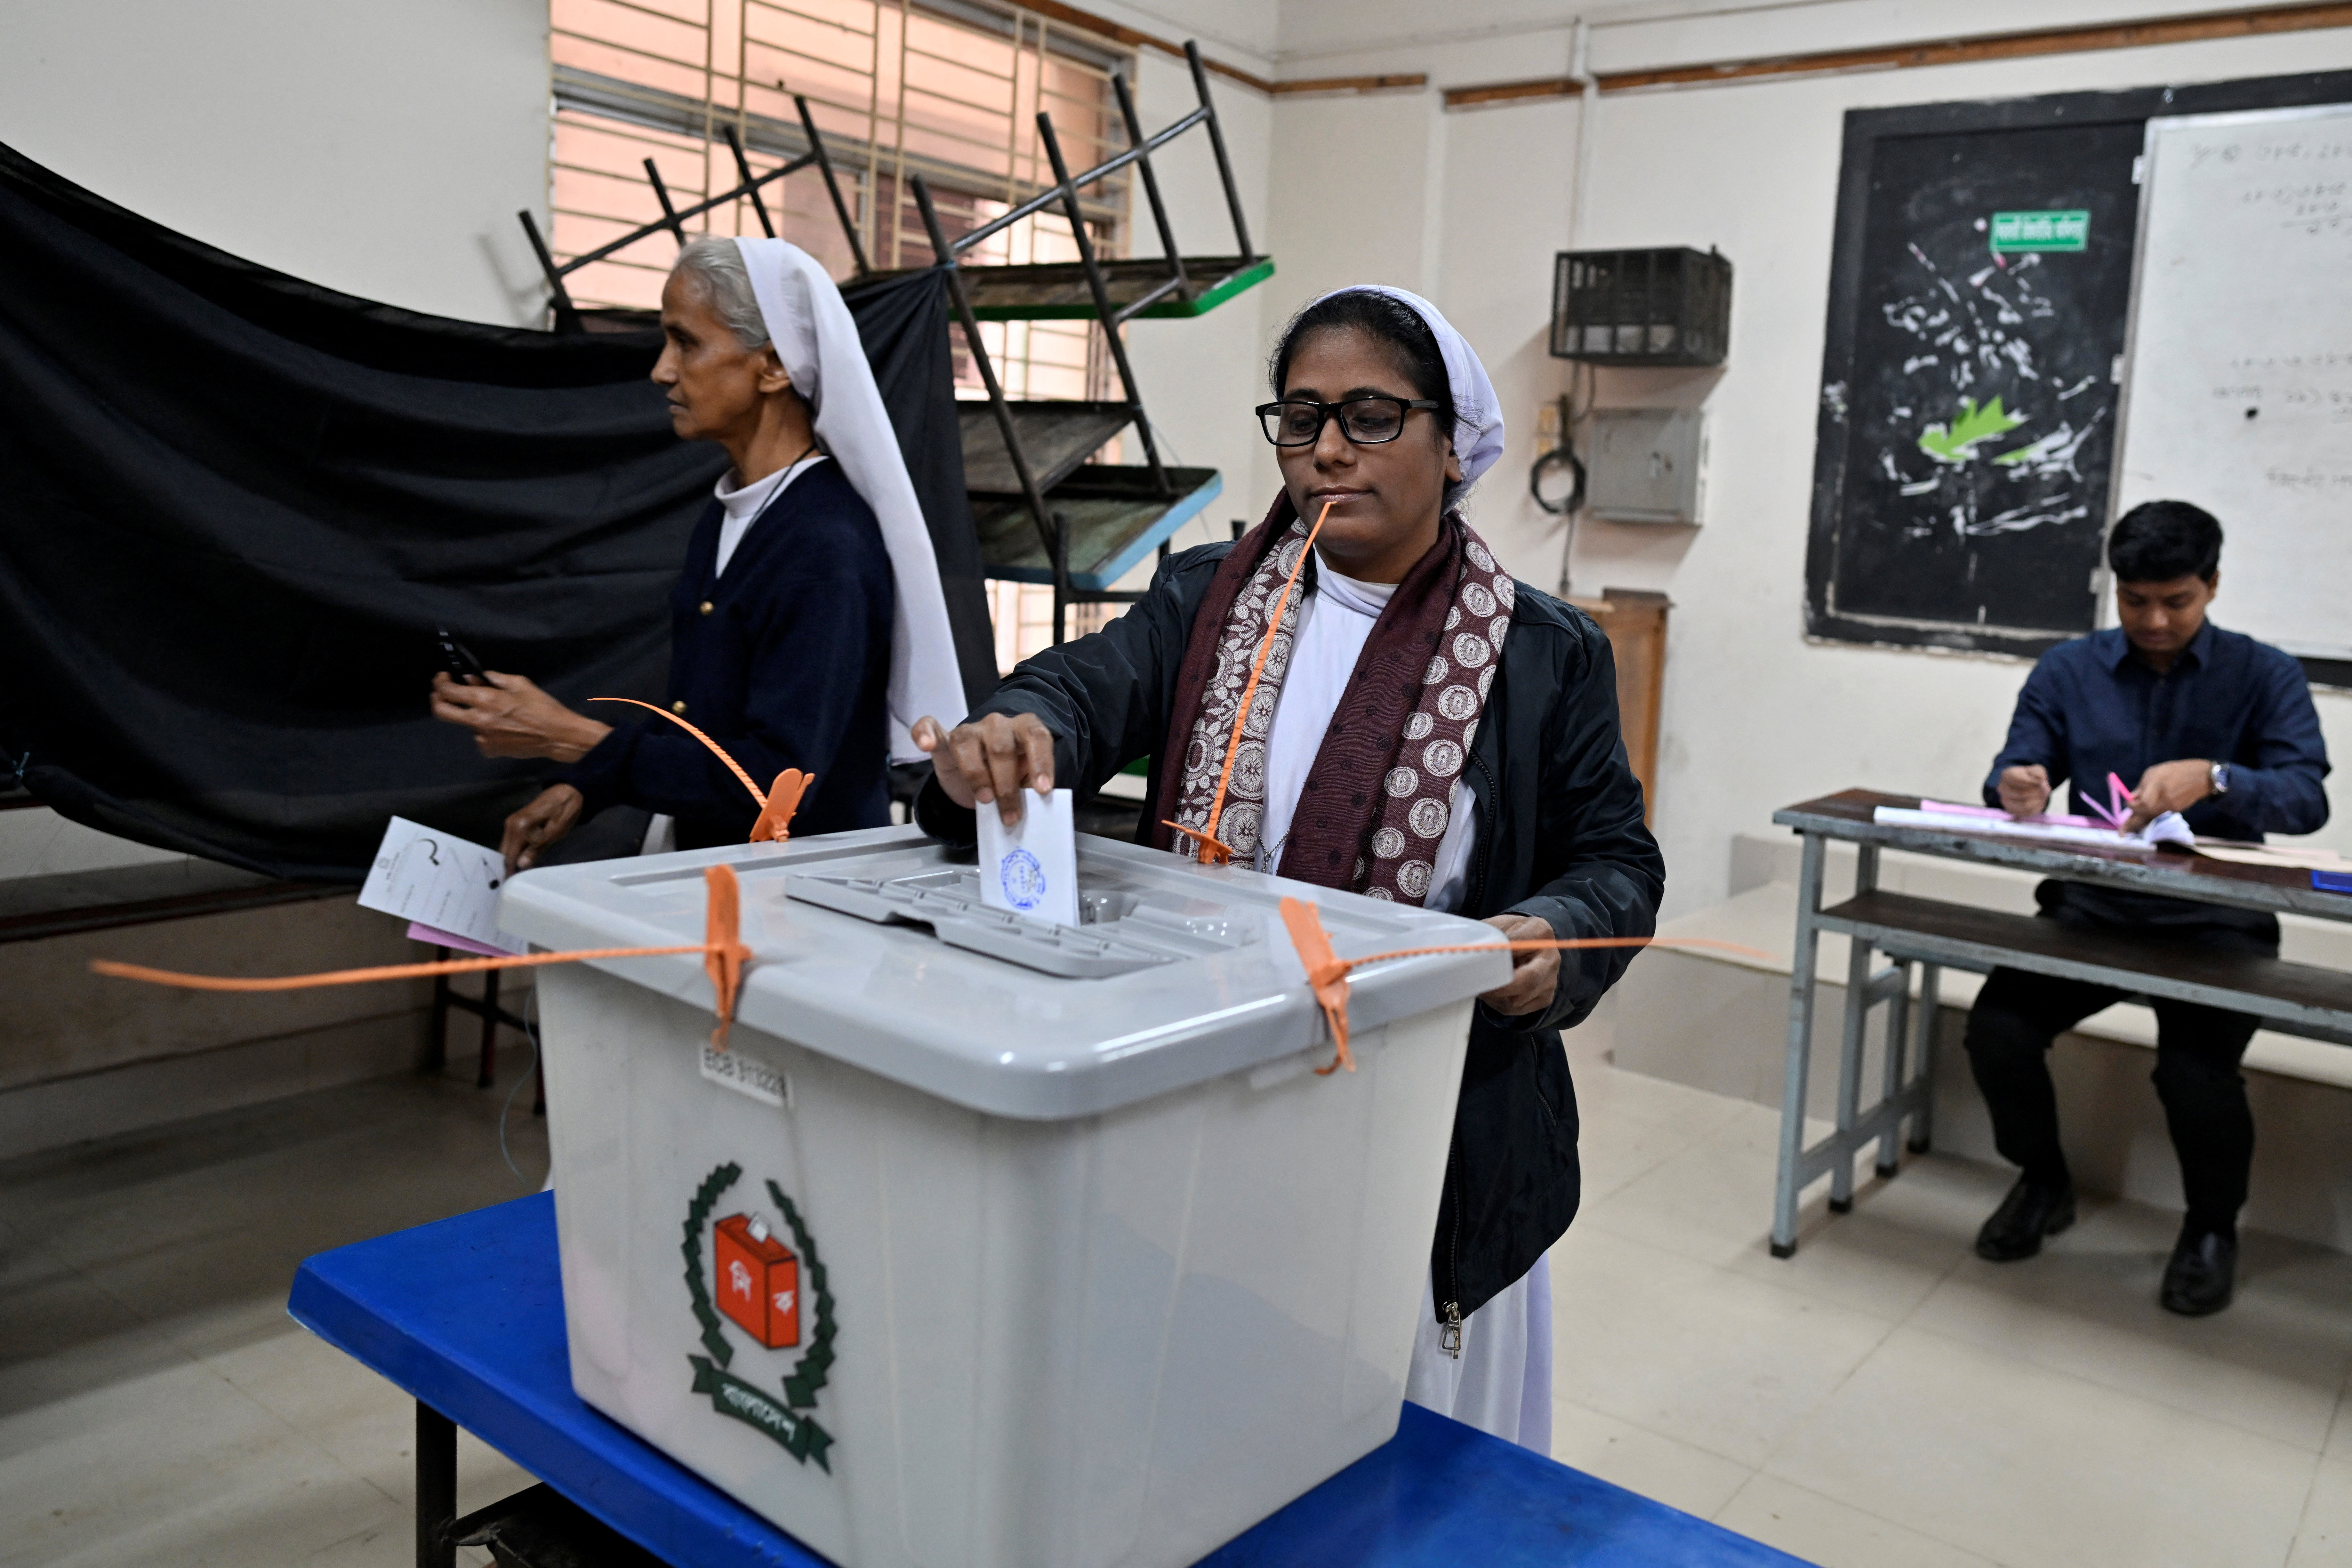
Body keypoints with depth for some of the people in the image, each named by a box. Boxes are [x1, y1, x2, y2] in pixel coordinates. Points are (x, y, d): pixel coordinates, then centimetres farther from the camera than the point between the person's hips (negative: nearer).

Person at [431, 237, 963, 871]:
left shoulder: (826, 550, -20)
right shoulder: (729, 511, 11)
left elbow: (776, 784, -25)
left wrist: (570, 738, -19)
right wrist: (581, 787, 4)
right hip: (704, 868, 8)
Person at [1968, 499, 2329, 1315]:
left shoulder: (2265, 677, 3)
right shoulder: (2068, 670, 9)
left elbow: (2306, 797, -10)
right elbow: (2015, 776, 2)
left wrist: (2212, 779, -31)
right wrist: (2016, 787, -23)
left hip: (2215, 921, -2)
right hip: (2091, 907, 2)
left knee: (2195, 1068, -28)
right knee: (1997, 1027, -23)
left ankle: (2213, 1225, 7)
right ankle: (2042, 1181, 9)